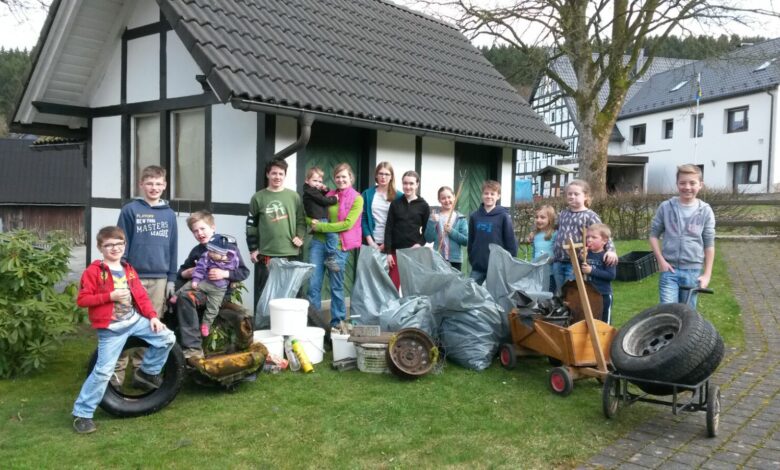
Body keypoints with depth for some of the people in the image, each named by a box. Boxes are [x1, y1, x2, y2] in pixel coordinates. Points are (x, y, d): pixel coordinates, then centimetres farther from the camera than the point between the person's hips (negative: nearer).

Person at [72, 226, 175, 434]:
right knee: (103, 371, -7)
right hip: (111, 328, -6)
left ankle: (147, 372, 21)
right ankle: (82, 413, 6)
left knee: (167, 338, -1)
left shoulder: (128, 270, 11)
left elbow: (141, 295, 11)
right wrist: (110, 296, -21)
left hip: (135, 320, 6)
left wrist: (153, 317, 0)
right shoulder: (94, 271, -8)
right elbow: (81, 300, -13)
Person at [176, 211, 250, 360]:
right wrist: (186, 273, -2)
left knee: (185, 297, -31)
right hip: (200, 287, 8)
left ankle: (193, 347, -30)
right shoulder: (196, 251, 15)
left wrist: (224, 274, -23)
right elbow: (180, 272, 22)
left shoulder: (228, 245, -4)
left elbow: (244, 272, -8)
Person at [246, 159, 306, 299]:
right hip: (267, 254, -1)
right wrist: (253, 249, 2)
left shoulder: (293, 196, 6)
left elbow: (301, 220, 12)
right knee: (265, 291, 3)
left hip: (290, 253, 1)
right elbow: (251, 225, 6)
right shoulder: (258, 197, 3)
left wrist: (300, 236, -4)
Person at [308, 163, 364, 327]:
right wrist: (314, 222, -10)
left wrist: (320, 226, -13)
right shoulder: (329, 195, 9)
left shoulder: (357, 199, -3)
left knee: (336, 287, 8)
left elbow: (347, 224, -13)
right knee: (313, 284, 0)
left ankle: (338, 322, 21)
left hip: (339, 246, -3)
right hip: (319, 242, 3)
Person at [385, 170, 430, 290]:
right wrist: (388, 252, -4)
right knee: (394, 285, -1)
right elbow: (388, 229, 3)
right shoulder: (395, 204, 6)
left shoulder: (423, 206, 4)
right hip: (396, 251, 1)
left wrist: (420, 244, -12)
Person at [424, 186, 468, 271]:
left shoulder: (461, 218, 4)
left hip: (455, 260, 0)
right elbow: (428, 239, -3)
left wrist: (451, 231, -14)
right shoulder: (435, 216, 4)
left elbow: (466, 240, -3)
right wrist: (432, 222, -14)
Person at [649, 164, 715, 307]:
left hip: (692, 271, 1)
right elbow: (654, 234, 5)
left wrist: (707, 274, 0)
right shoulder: (666, 207, -3)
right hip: (669, 269, -1)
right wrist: (661, 260, -5)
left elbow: (709, 245, 2)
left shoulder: (705, 211, -3)